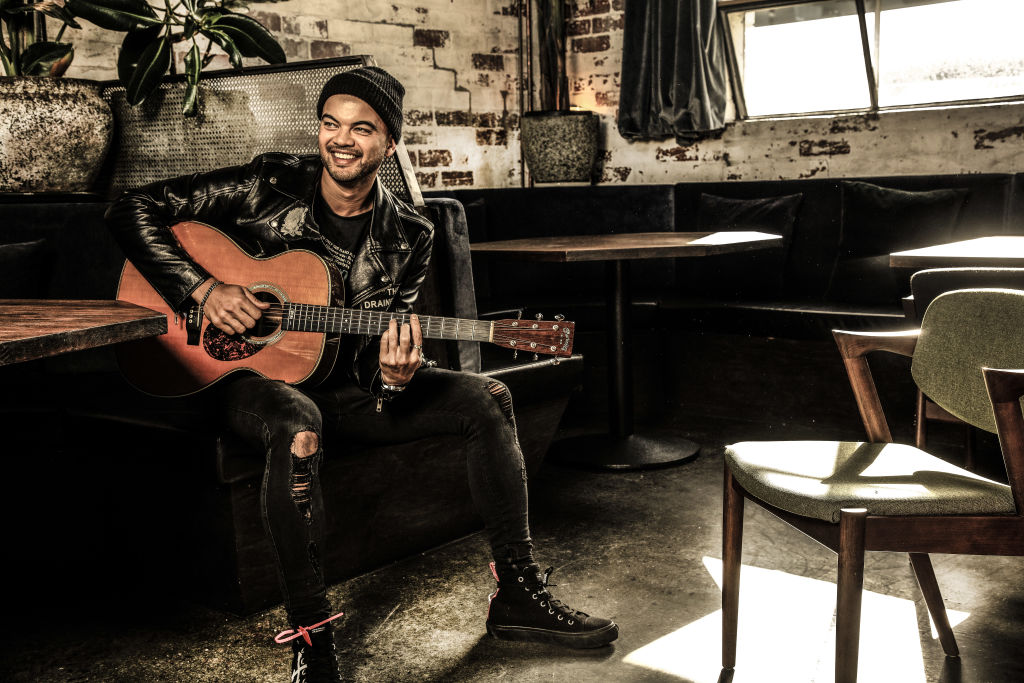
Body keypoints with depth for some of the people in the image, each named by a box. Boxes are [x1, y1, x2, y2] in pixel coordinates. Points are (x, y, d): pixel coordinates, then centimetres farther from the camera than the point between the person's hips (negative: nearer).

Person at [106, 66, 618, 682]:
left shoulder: (407, 237, 0)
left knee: (487, 398, -9)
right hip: (257, 375, -4)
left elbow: (385, 349, -1)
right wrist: (203, 288, -21)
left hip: (347, 384, 5)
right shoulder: (271, 184, -9)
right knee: (299, 430, -41)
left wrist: (394, 375, -27)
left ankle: (519, 597, -3)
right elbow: (133, 211, -8)